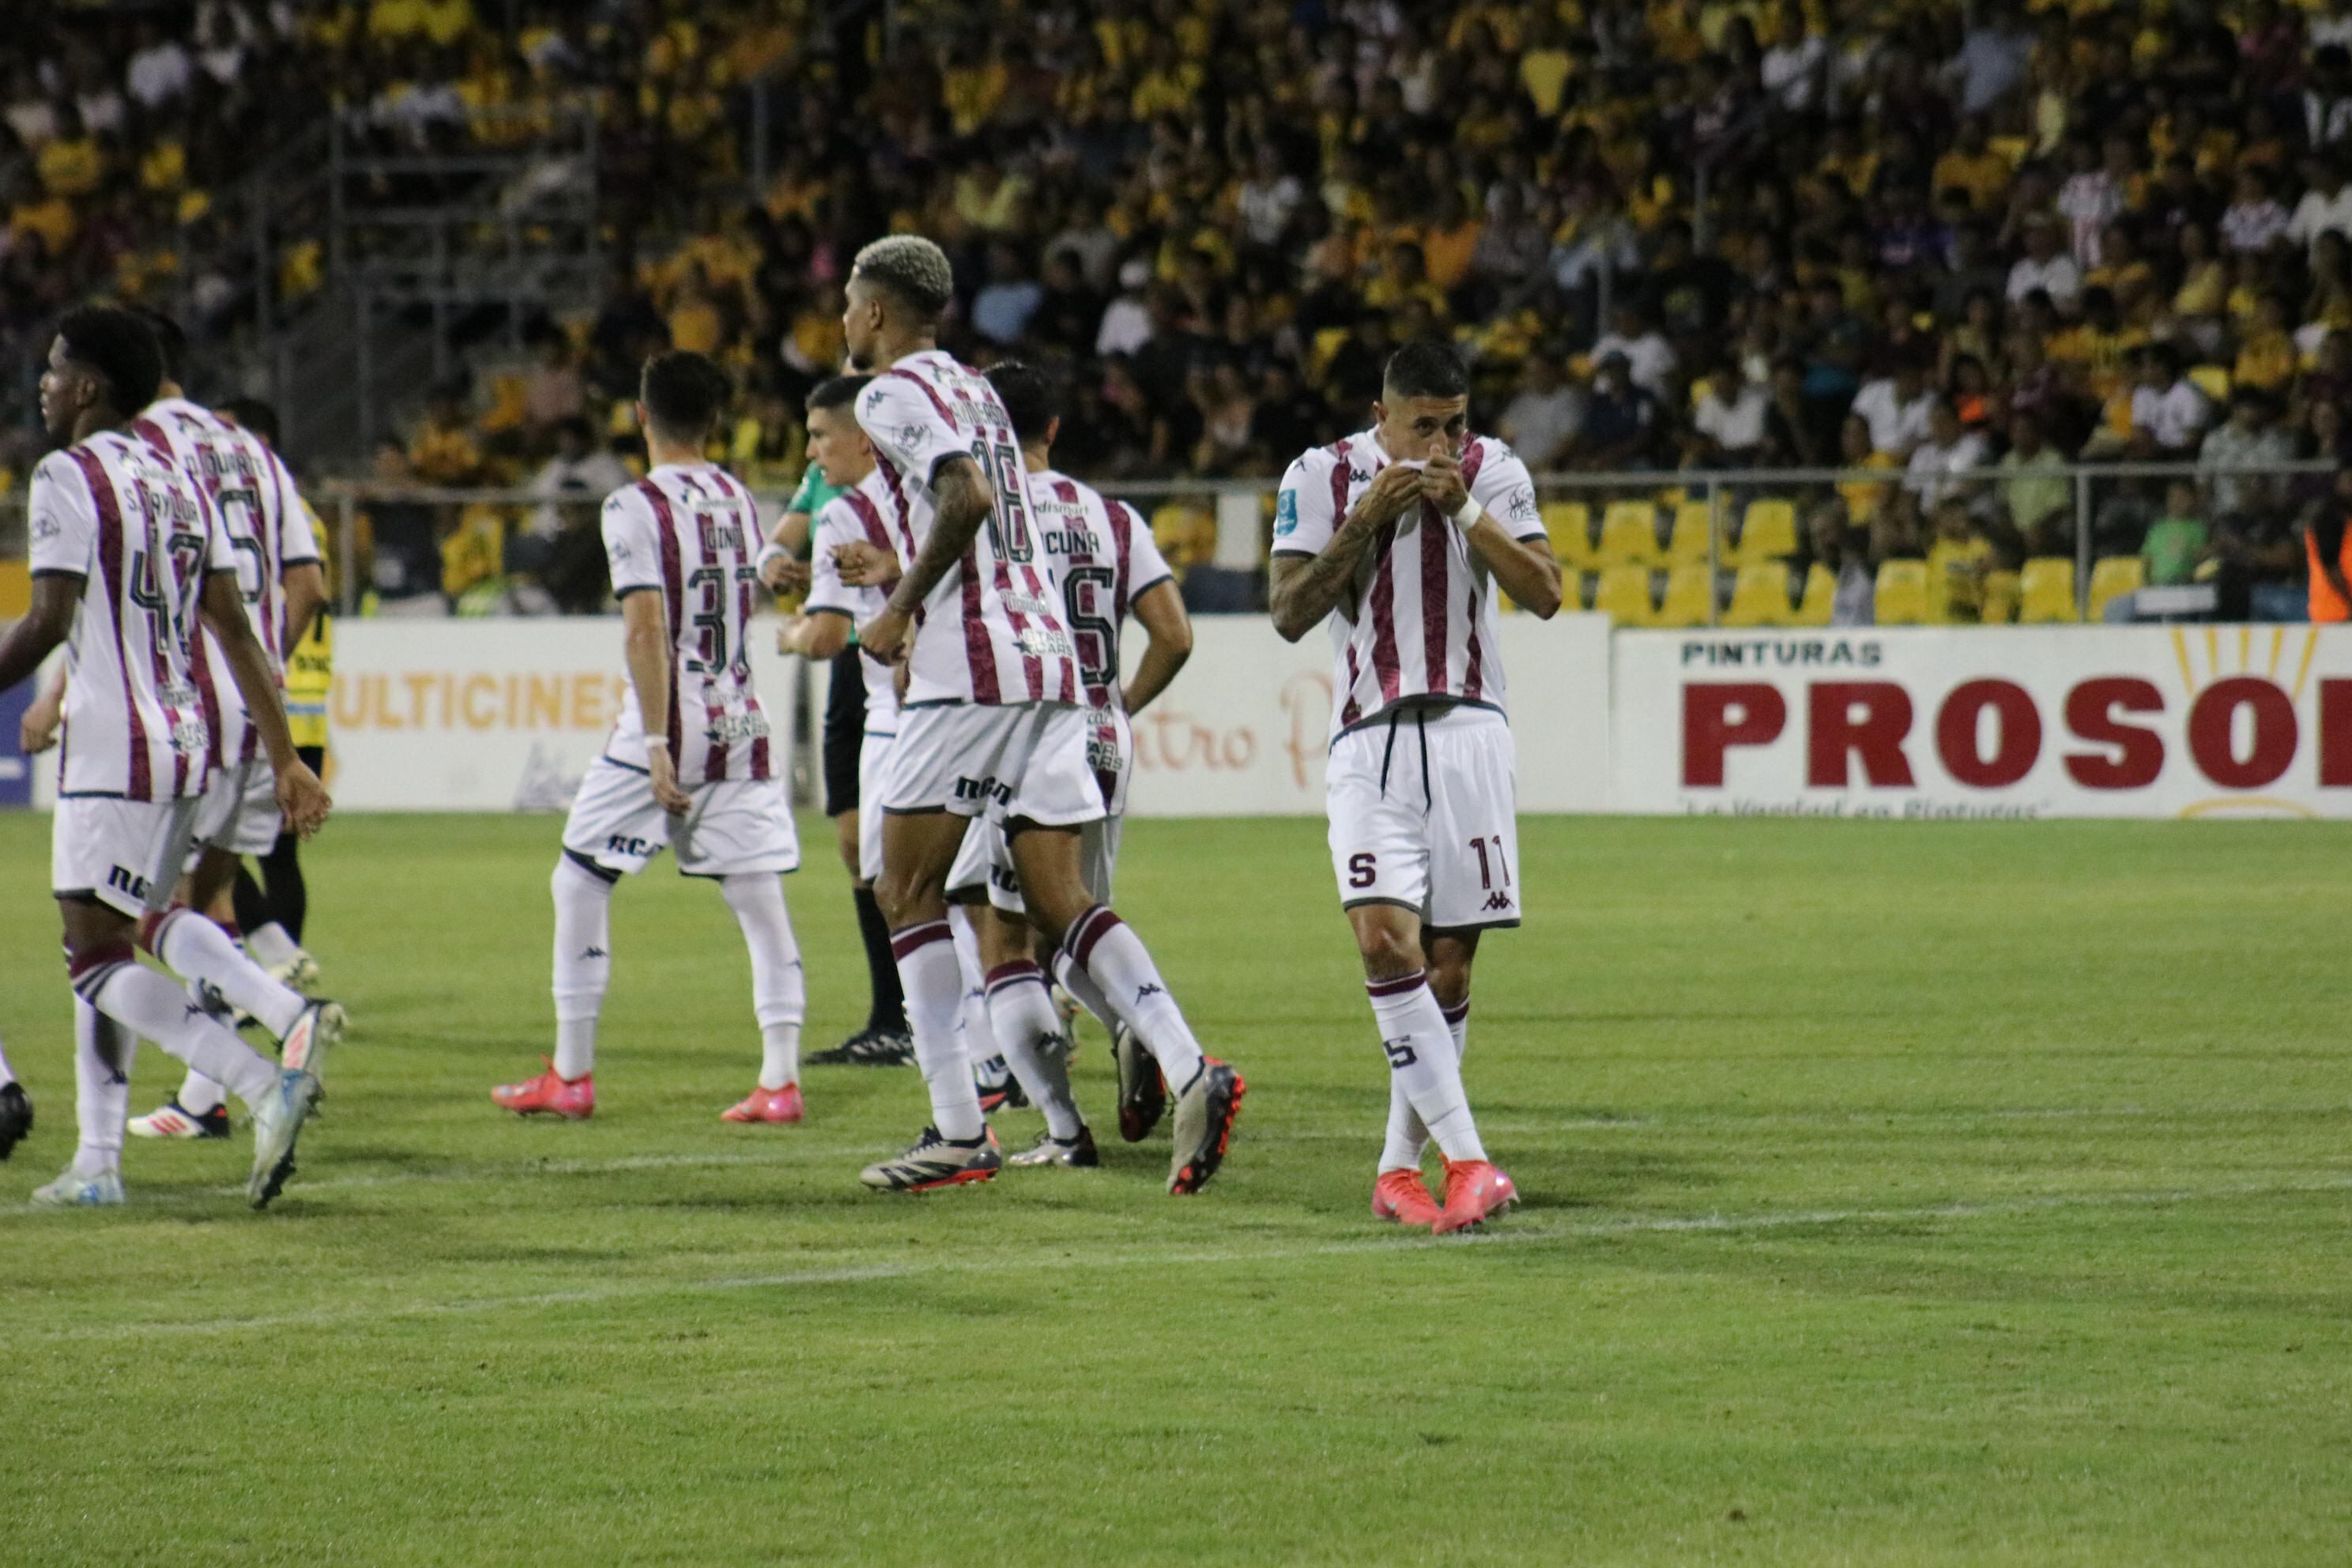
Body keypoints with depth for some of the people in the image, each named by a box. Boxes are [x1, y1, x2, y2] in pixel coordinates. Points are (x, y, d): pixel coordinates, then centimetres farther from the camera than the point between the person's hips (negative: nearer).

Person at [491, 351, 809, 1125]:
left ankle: (571, 1076, 8)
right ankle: (780, 1080, -3)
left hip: (668, 723, -6)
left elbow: (646, 631, -18)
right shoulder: (740, 500, 9)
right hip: (741, 724, 6)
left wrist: (657, 744, -20)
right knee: (758, 895, 3)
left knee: (579, 881, 7)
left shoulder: (636, 507, -11)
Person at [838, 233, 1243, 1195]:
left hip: (971, 668, -8)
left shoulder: (894, 394, -5)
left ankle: (959, 1133, -4)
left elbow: (966, 500, -20)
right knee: (1060, 899, 4)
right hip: (1049, 660, 8)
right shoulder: (975, 388, 22)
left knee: (908, 892, 1)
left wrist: (901, 609, -12)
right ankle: (1190, 1070, -15)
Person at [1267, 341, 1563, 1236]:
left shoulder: (1492, 472, 3)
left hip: (1467, 734, 1)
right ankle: (1467, 1162, -23)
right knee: (1385, 939, -19)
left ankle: (1400, 1169, 13)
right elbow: (1289, 615, -3)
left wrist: (1467, 510, -15)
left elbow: (1544, 595, -5)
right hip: (1369, 744, -1)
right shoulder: (1320, 478, 1)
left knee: (1449, 961, 0)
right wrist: (1363, 523, -13)